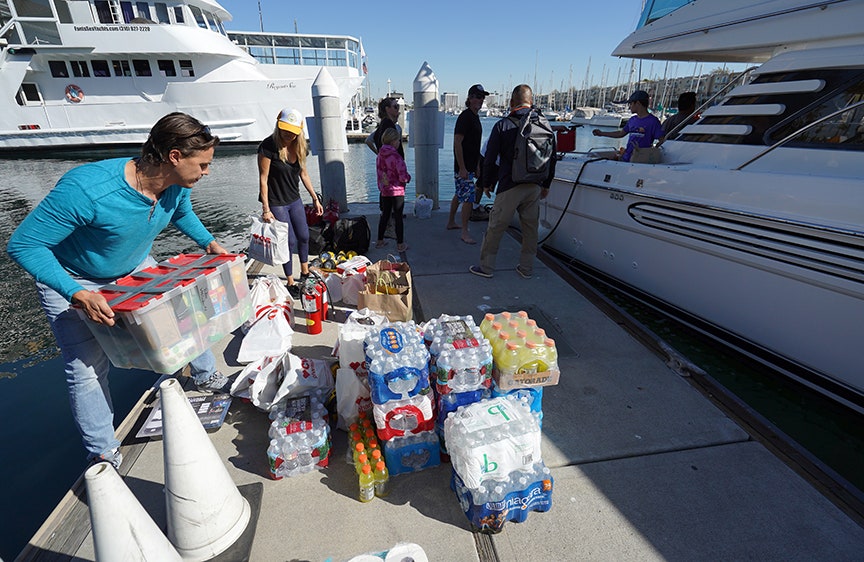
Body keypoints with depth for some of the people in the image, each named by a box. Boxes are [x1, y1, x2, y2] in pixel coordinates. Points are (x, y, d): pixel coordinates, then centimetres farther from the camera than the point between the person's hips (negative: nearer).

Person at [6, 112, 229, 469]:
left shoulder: (176, 186, -17)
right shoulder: (87, 190, -38)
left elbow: (182, 214, 8)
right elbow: (23, 244, -30)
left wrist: (209, 242, -7)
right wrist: (78, 295, -41)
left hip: (137, 269, 6)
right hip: (73, 281, -5)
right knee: (88, 370, -5)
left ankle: (206, 377, 36)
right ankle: (104, 455, 15)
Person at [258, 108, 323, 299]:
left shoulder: (298, 147, 1)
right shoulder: (268, 146, -18)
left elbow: (303, 174, 11)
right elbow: (263, 179, -17)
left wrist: (315, 198, 10)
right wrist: (266, 209, -20)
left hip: (294, 200, 7)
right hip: (276, 203, -6)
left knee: (304, 236, 13)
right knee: (290, 241, -4)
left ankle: (305, 273, 34)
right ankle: (290, 283, 12)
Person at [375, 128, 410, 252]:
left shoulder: (380, 156, 4)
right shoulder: (396, 157, -18)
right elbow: (403, 177, -20)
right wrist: (408, 177, 0)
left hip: (384, 191, 7)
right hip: (397, 191, -7)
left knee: (385, 215, 17)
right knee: (398, 217, 2)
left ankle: (380, 241, 25)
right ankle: (400, 244, 10)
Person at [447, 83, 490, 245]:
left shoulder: (475, 117, 16)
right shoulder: (465, 117, -14)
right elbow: (457, 143, -20)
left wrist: (477, 165, 21)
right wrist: (462, 168, -23)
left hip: (470, 166, 10)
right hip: (463, 167, -10)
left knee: (459, 195, 18)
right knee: (468, 198, -9)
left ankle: (451, 222, 32)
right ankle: (465, 232, -2)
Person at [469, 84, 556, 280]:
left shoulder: (503, 125, -5)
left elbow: (490, 158, -3)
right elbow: (552, 157, 13)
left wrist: (487, 183, 10)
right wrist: (546, 184, 23)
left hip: (509, 186, -4)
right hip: (535, 186, 4)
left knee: (495, 227, 5)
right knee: (531, 228, 13)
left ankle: (486, 267, 13)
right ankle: (526, 268, 22)